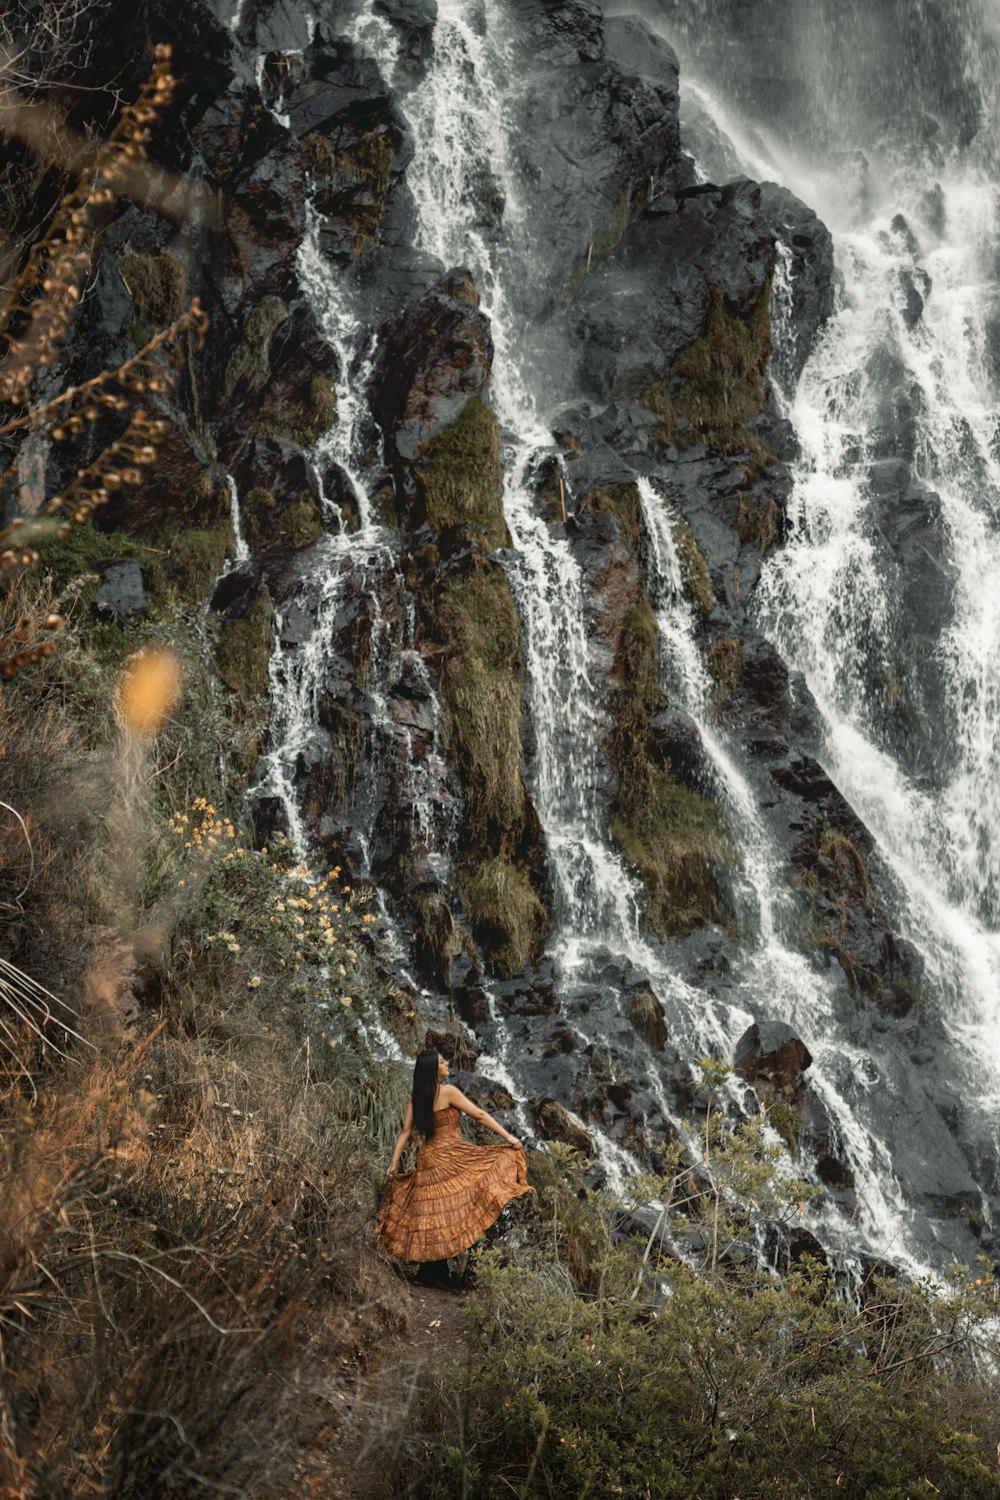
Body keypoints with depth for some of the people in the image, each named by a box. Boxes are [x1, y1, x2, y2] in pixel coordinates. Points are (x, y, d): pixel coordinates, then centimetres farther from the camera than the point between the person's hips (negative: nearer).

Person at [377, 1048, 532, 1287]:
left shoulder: (416, 1097, 10)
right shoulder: (448, 1091, -9)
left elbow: (405, 1131, 10)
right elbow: (479, 1115, -8)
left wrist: (394, 1163, 14)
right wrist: (508, 1137, -5)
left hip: (426, 1160, 7)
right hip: (449, 1157, -7)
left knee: (434, 1213, 10)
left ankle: (429, 1273, 11)